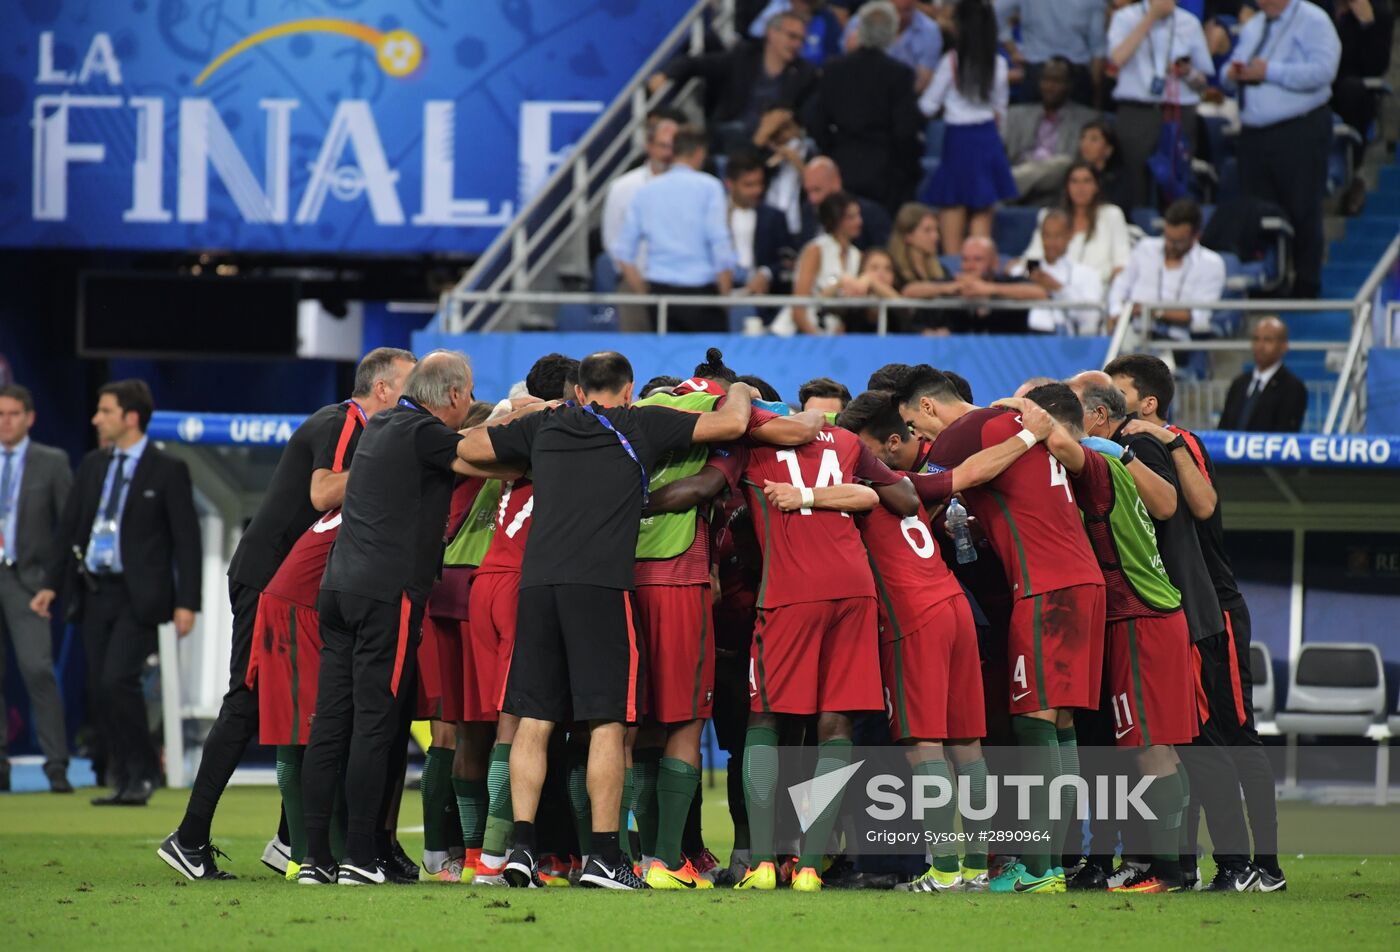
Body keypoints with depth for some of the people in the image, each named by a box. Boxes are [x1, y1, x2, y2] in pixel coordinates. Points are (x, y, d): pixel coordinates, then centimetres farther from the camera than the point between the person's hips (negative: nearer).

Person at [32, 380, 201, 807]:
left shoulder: (167, 470, -4)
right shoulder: (92, 465, 12)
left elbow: (187, 539, -5)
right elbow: (69, 527, 15)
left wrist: (186, 603, -11)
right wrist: (52, 583, 6)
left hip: (138, 595, -6)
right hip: (94, 592, 6)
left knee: (118, 679, -18)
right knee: (100, 689, 4)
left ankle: (144, 772, -4)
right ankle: (122, 782, 11)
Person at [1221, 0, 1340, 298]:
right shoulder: (1252, 27, 19)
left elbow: (1322, 71, -19)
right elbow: (1228, 75, 25)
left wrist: (1270, 72, -19)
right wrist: (1231, 74, 0)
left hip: (1299, 132, -7)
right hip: (1254, 135, 7)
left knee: (1302, 213, -4)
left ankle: (1305, 288, 2)